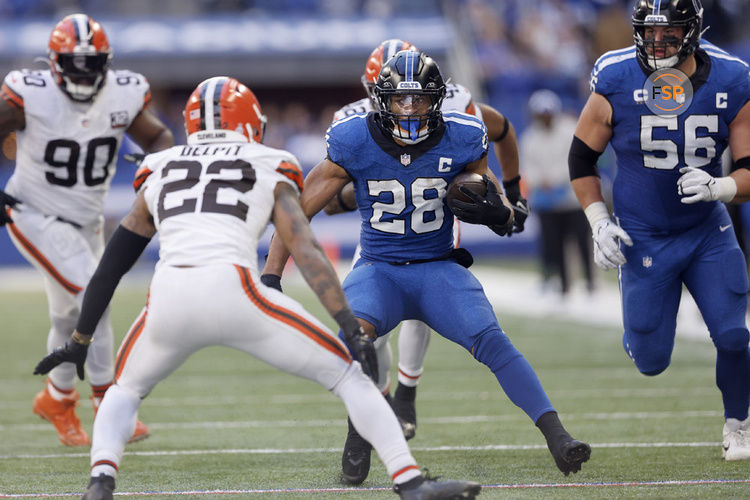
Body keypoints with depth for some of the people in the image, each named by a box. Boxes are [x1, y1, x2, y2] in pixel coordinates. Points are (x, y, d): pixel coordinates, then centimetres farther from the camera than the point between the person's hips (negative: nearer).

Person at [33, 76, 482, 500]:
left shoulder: (159, 175, 28)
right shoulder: (270, 171, 20)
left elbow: (111, 266, 31)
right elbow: (307, 252, 4)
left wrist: (80, 341, 40)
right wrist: (350, 327, 0)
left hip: (168, 300, 3)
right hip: (234, 292, -3)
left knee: (127, 389, 31)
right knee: (346, 373, 12)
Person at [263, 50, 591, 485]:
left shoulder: (460, 141, -8)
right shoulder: (355, 143, -10)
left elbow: (504, 214, 5)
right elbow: (298, 211, -3)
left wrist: (498, 214, -21)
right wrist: (269, 279, -9)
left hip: (440, 270, 1)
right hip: (379, 271, -1)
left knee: (491, 339, -25)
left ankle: (557, 437, -25)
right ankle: (359, 440, -14)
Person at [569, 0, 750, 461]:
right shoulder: (616, 82, -15)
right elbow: (582, 156, -1)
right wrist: (599, 223, -8)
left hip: (708, 232, 1)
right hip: (644, 240, -1)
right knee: (651, 361, 2)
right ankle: (638, 330, 41)